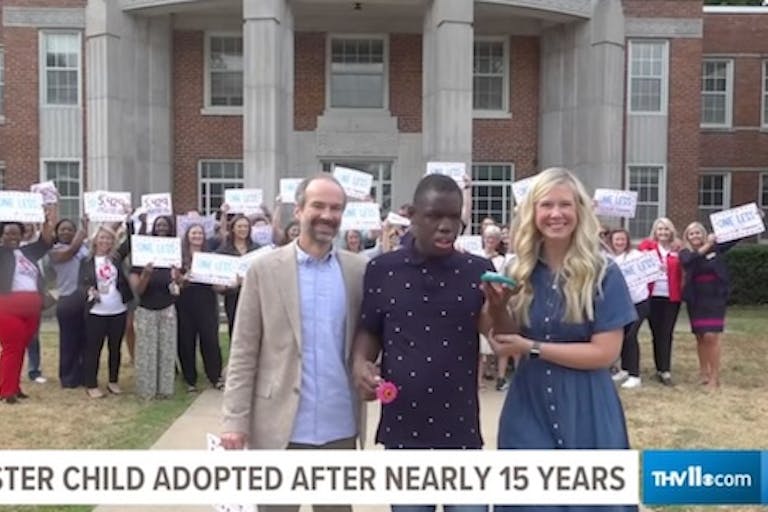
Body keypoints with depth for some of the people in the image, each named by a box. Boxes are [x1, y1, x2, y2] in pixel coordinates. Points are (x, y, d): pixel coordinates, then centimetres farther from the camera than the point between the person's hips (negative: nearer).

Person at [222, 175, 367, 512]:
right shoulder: (265, 269, -4)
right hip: (280, 426, -2)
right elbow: (243, 351, -4)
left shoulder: (359, 270, 2)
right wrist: (235, 420, -7)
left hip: (340, 427, 2)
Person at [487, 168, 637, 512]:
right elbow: (506, 344, 7)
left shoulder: (603, 274, -7)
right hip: (527, 410, 3)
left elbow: (605, 352, -12)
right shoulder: (520, 273, 1)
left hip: (586, 413, -2)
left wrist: (532, 347, -16)